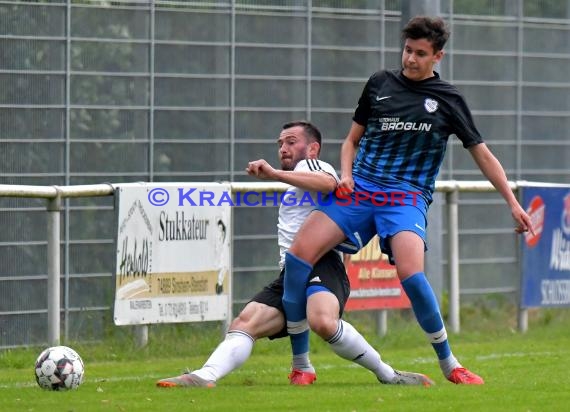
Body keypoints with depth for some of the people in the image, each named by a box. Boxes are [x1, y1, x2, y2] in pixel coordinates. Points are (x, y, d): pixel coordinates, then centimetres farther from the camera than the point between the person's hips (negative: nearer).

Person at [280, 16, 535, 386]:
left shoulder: (447, 99, 7)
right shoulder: (380, 84, 13)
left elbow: (482, 154, 11)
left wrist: (513, 203, 5)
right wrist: (346, 174, 1)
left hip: (407, 196, -3)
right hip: (359, 189, 3)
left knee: (410, 271, -29)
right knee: (300, 252, -17)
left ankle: (449, 364, -8)